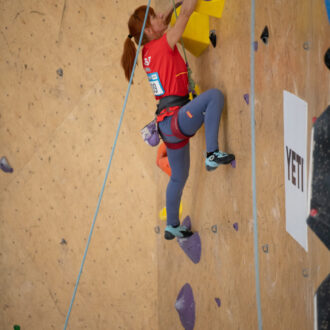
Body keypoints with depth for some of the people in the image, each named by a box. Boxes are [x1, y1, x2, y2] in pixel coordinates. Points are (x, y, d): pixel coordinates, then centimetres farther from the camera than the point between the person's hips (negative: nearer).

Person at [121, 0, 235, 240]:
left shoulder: (148, 51, 11)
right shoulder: (162, 46, -11)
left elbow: (166, 21, 30)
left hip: (168, 126, 9)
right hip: (176, 119, -9)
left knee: (179, 177, 21)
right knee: (214, 95, -24)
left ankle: (172, 226, 34)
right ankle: (212, 154, -26)